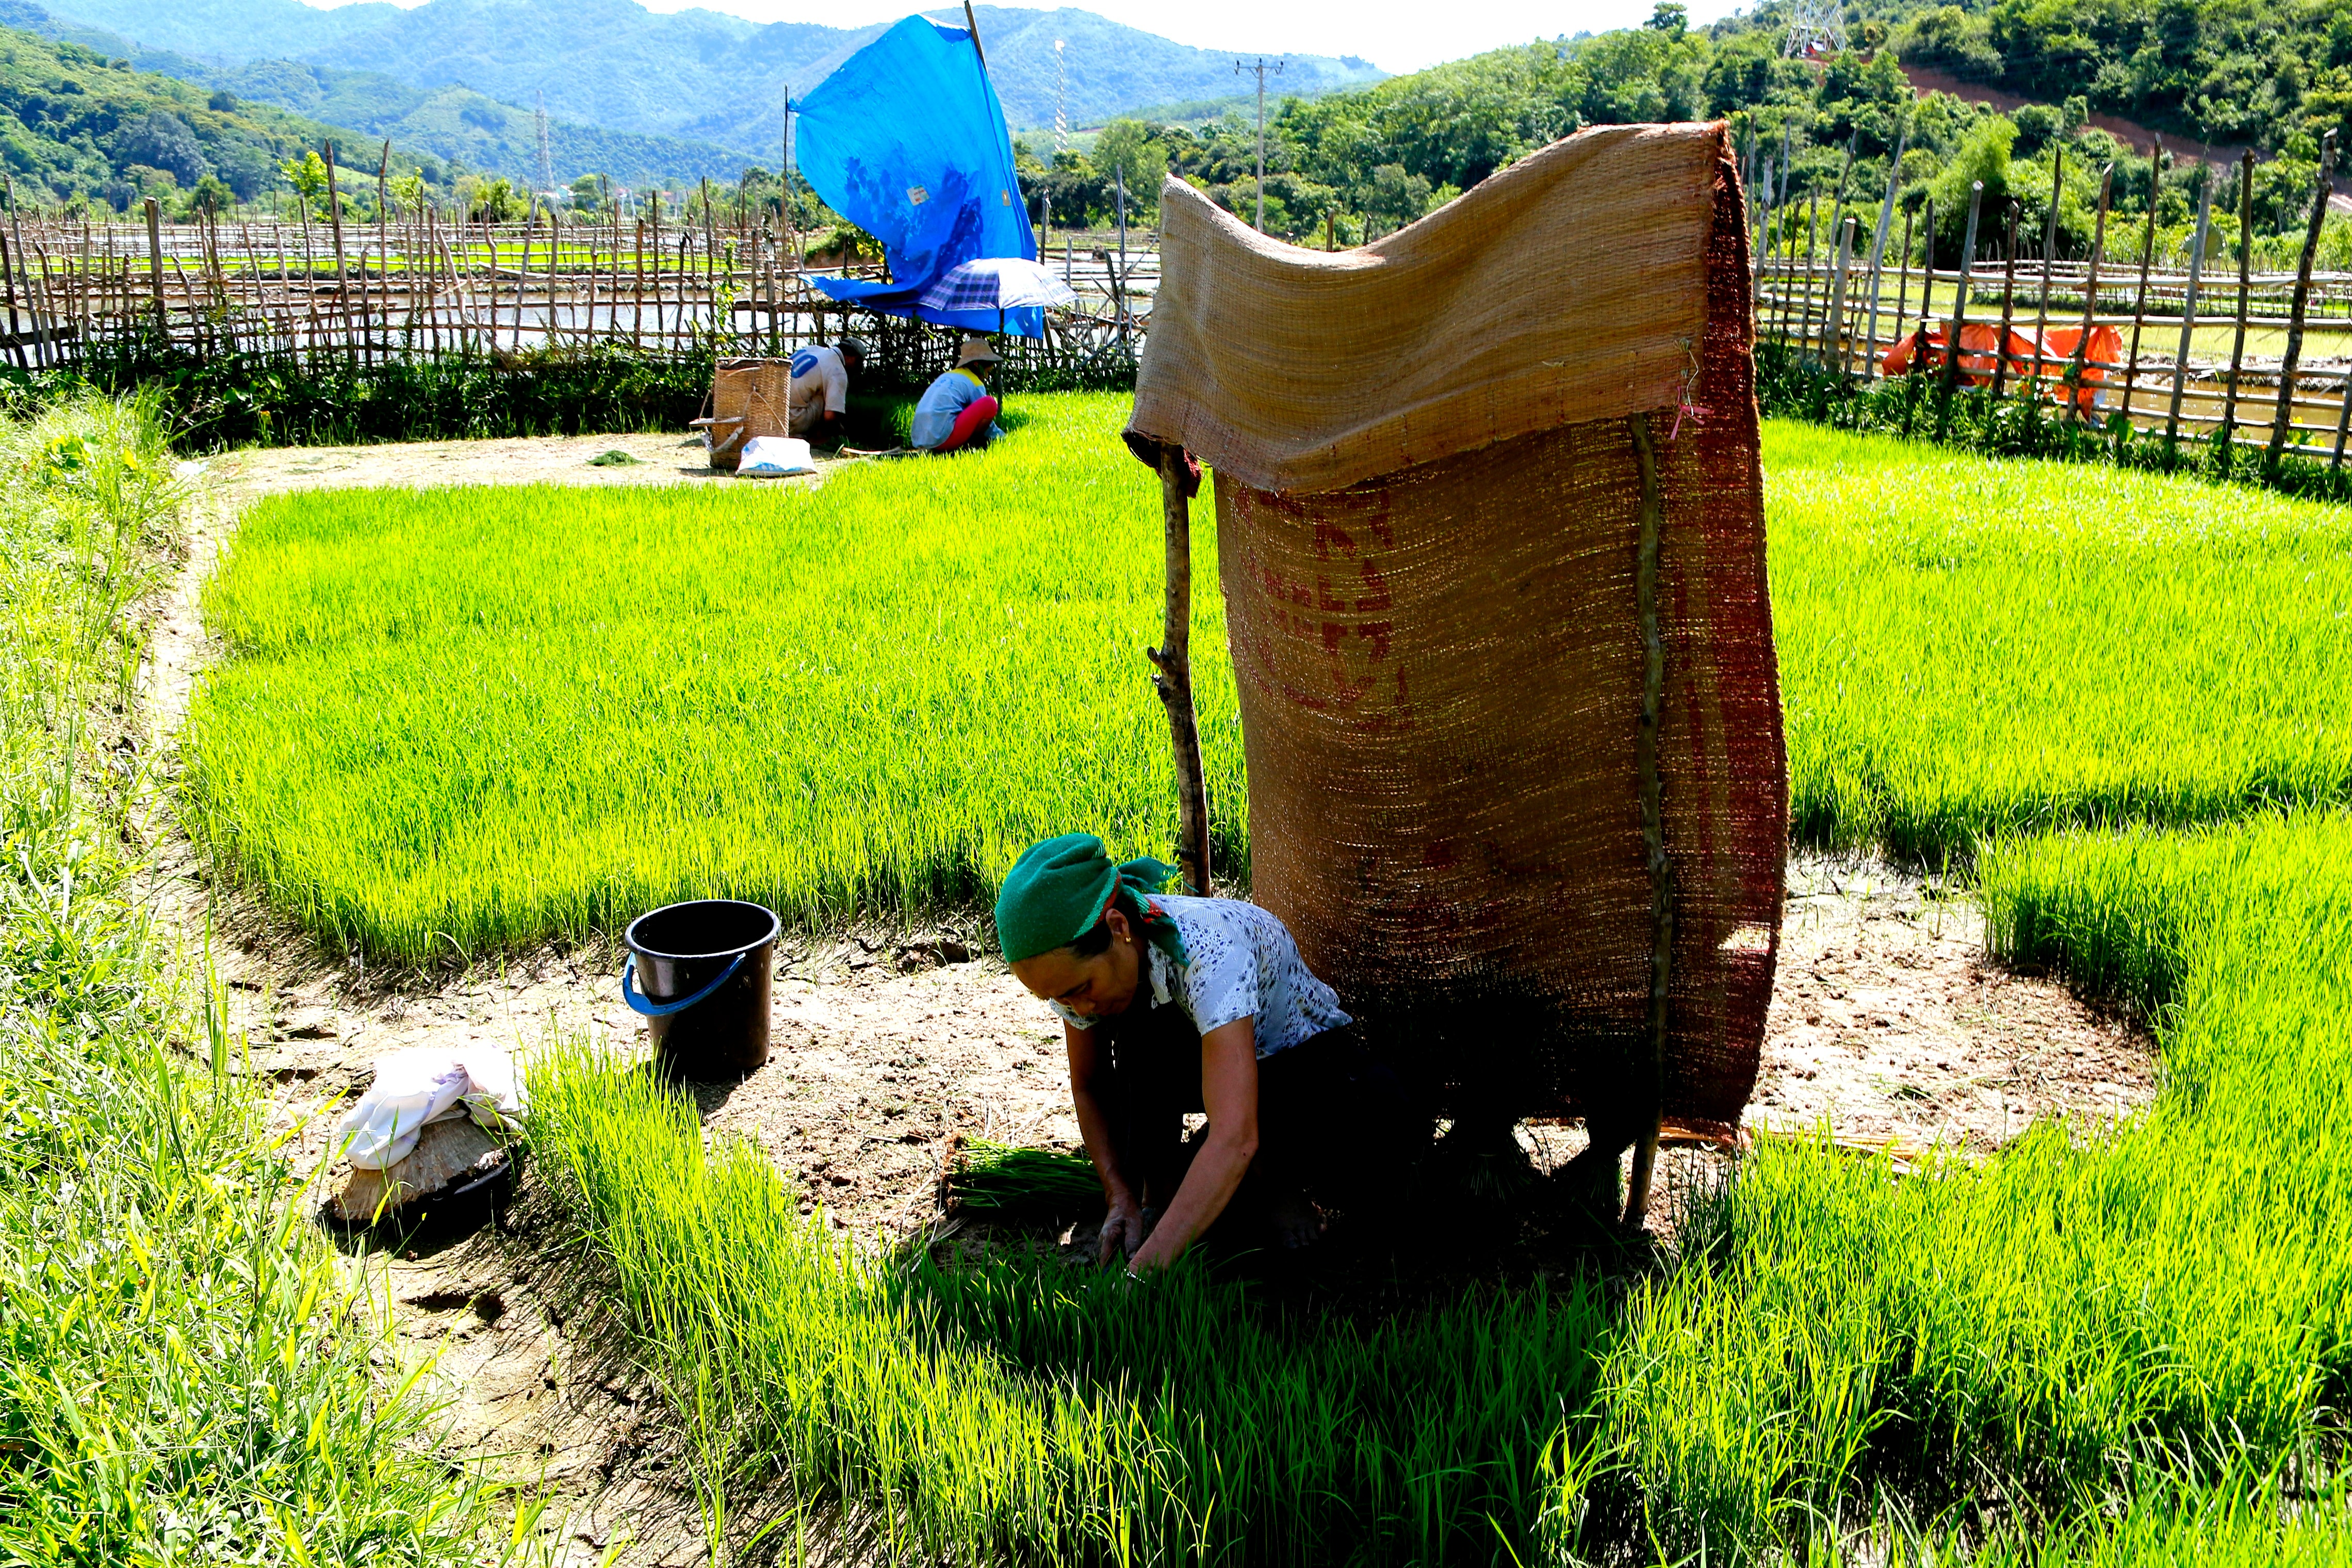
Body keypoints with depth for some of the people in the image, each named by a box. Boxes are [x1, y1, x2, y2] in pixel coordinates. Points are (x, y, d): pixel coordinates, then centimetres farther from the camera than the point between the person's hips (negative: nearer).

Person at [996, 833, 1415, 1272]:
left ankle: (1269, 1173, -3)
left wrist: (1143, 1270, -54)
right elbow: (1089, 1087, -5)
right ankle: (1160, 1184, -8)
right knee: (1140, 1030, -31)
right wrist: (1122, 1197, -20)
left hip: (1304, 1055, -4)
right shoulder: (1076, 963, -22)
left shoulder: (1211, 951, -40)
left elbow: (1235, 1139, -49)